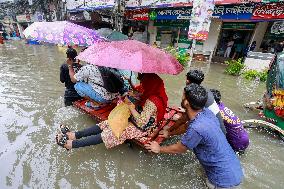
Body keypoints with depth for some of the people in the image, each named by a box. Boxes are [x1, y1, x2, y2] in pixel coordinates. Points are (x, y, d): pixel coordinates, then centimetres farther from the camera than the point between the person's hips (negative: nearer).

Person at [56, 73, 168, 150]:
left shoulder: (152, 102, -28)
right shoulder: (151, 95, 1)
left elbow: (141, 122, -29)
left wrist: (130, 105, -23)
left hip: (143, 128, -9)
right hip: (137, 120, 9)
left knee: (110, 133, -15)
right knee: (107, 124, -3)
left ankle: (72, 144, -9)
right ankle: (75, 135, -1)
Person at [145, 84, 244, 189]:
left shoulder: (196, 129, -32)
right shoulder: (206, 112, -10)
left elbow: (178, 149, -13)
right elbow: (188, 124, 10)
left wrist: (159, 149, 3)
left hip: (225, 178, -6)